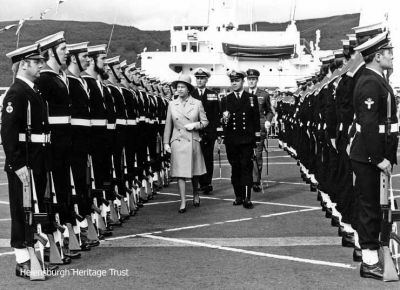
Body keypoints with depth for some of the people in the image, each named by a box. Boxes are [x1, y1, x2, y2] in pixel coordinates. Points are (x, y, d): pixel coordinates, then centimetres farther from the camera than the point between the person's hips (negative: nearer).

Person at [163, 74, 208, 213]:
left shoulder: (197, 103, 2)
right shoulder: (172, 104, 5)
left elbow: (205, 122, 6)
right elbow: (168, 125, 8)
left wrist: (195, 125, -12)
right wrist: (166, 142, 5)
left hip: (193, 142, 0)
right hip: (177, 142, 0)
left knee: (194, 172, 10)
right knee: (180, 172, -4)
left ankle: (195, 194, 35)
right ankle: (183, 202, 0)